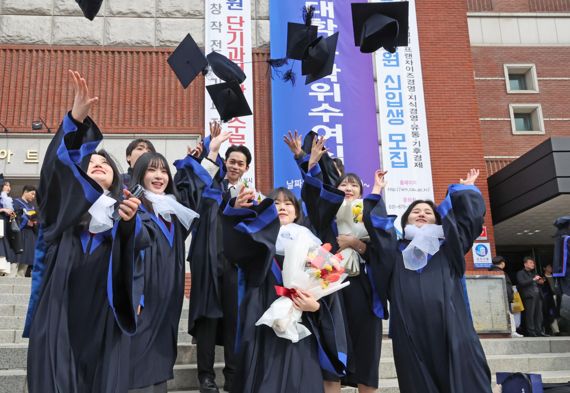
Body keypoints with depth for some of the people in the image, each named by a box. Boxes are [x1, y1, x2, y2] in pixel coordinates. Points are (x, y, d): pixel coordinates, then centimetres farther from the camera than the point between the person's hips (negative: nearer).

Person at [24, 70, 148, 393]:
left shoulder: (127, 208, 13)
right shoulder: (64, 203, 10)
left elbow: (138, 248, -7)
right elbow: (61, 165, -11)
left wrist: (131, 221, -30)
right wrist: (77, 119, -27)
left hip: (105, 320, 1)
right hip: (59, 315, -1)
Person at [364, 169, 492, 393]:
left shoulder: (448, 246, 23)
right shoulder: (396, 250, 22)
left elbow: (470, 216, 18)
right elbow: (374, 222, 17)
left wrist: (466, 189, 27)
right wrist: (377, 190, 22)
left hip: (451, 329, 0)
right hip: (411, 332, 0)